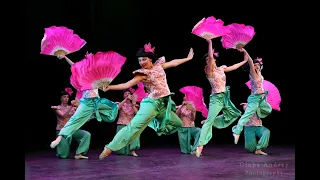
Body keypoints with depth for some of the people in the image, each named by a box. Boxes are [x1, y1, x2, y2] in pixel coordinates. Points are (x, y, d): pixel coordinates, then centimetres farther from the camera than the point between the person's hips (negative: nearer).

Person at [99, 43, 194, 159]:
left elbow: (174, 63, 21)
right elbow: (127, 85, -15)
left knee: (177, 123, 12)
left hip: (163, 104, 6)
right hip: (152, 103, -6)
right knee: (134, 126, -18)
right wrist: (110, 87, -26)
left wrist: (188, 58, 31)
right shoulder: (143, 73, -8)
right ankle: (109, 148, -19)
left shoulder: (158, 65, 6)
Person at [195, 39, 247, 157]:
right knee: (209, 121, -17)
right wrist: (210, 43, -20)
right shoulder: (209, 70, -9)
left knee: (234, 114, 20)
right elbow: (210, 57, -24)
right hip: (216, 98, -8)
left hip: (225, 97, 8)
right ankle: (200, 145, -22)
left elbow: (233, 67, 24)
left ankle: (211, 122, 19)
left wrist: (245, 61, 32)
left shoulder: (221, 69, 9)